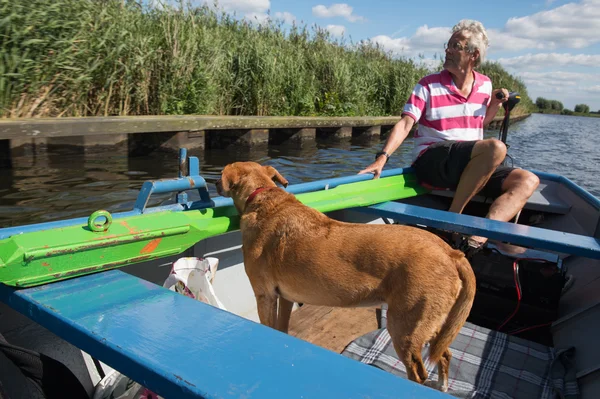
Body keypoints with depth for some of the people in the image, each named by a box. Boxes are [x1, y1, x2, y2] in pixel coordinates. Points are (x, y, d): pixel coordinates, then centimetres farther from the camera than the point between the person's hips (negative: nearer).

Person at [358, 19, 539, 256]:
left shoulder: (485, 85, 12)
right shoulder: (429, 85, -3)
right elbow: (405, 123, -11)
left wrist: (496, 104, 6)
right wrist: (383, 157, -25)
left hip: (473, 168, 6)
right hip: (430, 162, -6)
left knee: (528, 181, -12)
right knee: (495, 148, -30)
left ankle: (478, 237, -32)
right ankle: (452, 219, -21)